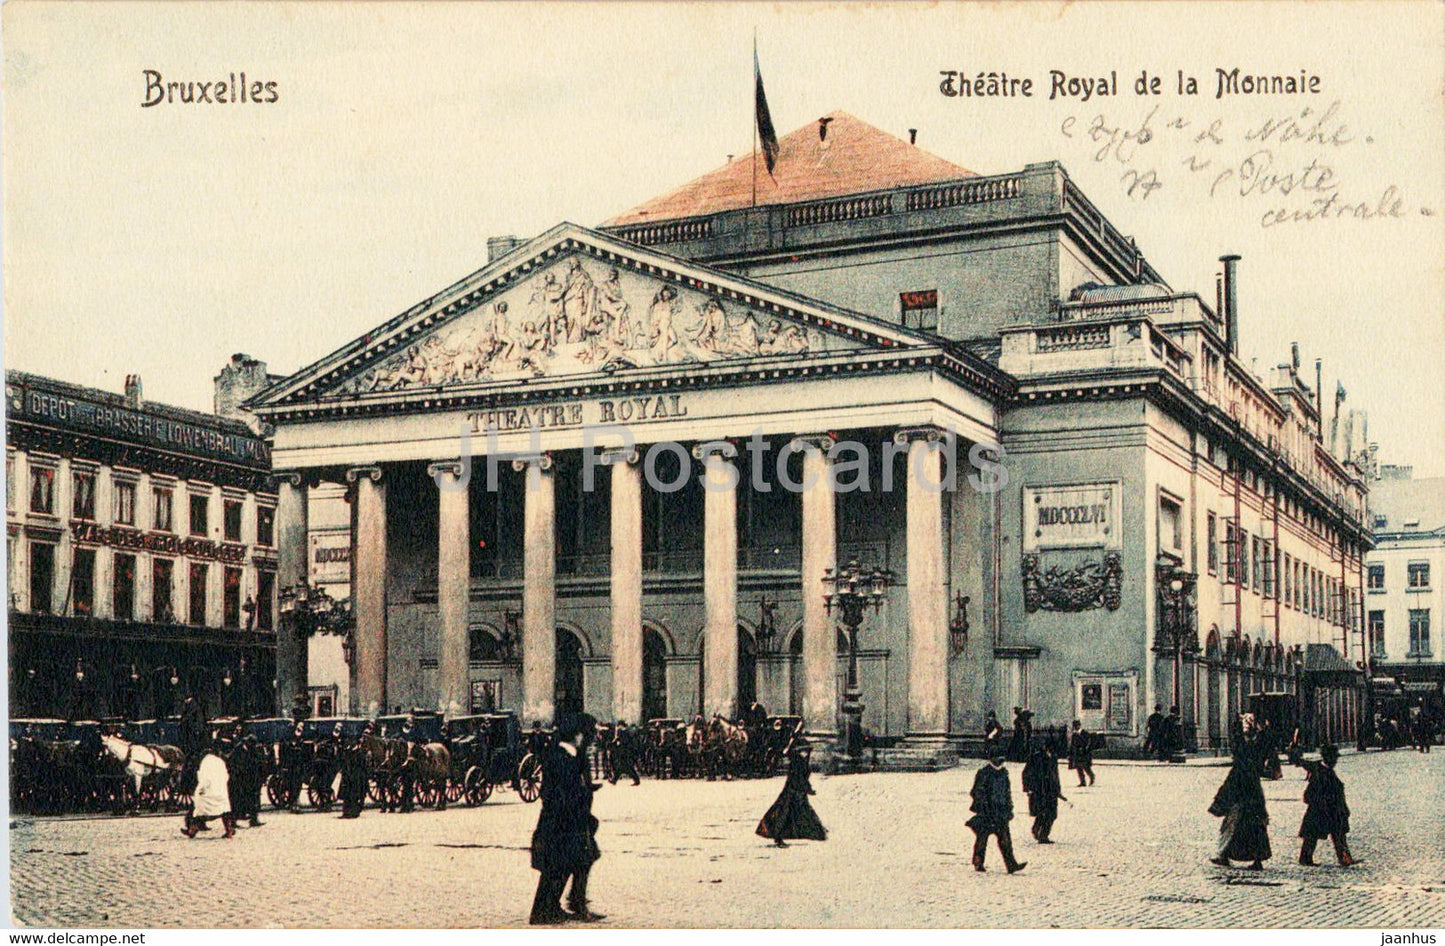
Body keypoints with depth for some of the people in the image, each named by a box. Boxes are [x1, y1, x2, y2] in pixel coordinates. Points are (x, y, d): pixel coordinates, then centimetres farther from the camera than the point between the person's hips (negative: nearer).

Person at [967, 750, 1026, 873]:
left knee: (1005, 839, -1)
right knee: (982, 837, 2)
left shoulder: (1004, 773, 13)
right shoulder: (983, 773, -7)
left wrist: (1009, 809, 17)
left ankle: (1012, 865, -6)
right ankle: (978, 864, 13)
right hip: (987, 811, -5)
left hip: (1001, 811, 5)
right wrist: (981, 809, -13)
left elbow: (1008, 792, 21)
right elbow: (977, 792, -8)